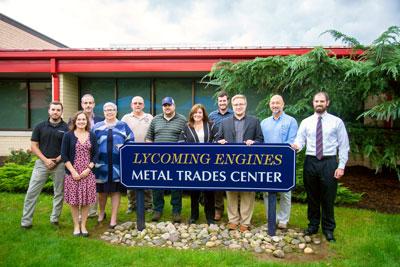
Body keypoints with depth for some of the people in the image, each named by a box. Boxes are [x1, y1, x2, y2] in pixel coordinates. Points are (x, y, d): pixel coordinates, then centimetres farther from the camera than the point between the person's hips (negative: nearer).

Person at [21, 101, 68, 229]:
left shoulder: (66, 128, -1)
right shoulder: (40, 126, 4)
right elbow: (33, 146, 3)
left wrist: (57, 160, -9)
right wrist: (45, 160, -9)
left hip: (60, 164, -1)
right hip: (42, 163, 1)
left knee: (59, 193, 7)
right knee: (32, 192, 0)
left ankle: (55, 219, 21)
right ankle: (26, 221, 9)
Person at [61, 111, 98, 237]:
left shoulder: (92, 136, 6)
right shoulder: (68, 135, 0)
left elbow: (96, 154, 4)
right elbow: (64, 155, -3)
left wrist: (88, 169, -7)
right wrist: (73, 171, -10)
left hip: (88, 173, 2)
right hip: (72, 173, -1)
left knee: (86, 200, 5)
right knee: (74, 200, 5)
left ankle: (83, 225, 19)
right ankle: (76, 226, 20)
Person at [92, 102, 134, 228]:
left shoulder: (123, 126, 6)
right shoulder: (97, 127, 9)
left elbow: (131, 142, 5)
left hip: (117, 164, -1)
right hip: (101, 163, 1)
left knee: (116, 190, 3)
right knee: (101, 190, 12)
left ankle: (114, 218, 14)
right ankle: (101, 212, 37)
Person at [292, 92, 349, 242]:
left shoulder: (337, 122, 1)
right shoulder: (306, 122, 5)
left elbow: (344, 146, 0)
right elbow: (300, 141, -3)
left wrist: (341, 166, -7)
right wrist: (296, 146, -27)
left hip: (329, 162, -2)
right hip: (310, 162, 2)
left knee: (328, 198, 6)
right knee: (312, 196, 13)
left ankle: (328, 229, 25)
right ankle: (313, 225, 30)